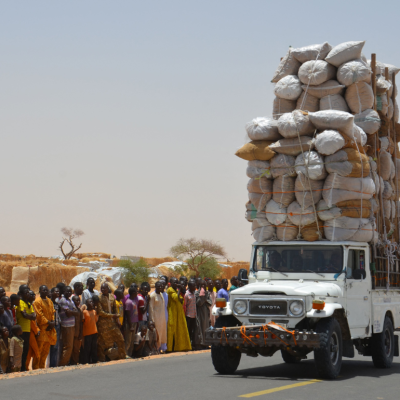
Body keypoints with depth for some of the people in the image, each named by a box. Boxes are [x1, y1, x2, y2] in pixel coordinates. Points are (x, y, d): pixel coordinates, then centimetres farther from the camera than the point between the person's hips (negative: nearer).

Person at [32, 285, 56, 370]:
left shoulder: (50, 301, 16)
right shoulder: (37, 302, -7)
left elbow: (52, 313, 15)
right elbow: (39, 315, -13)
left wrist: (53, 322, -2)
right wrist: (48, 322, -16)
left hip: (49, 329, 7)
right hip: (41, 329, -7)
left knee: (46, 350, 10)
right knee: (39, 349, -6)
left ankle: (42, 367, 18)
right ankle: (36, 368, -2)